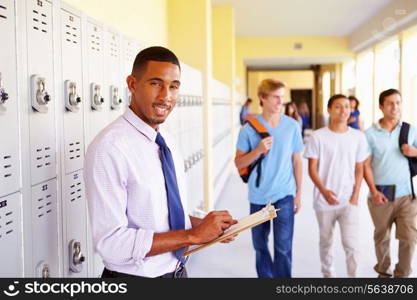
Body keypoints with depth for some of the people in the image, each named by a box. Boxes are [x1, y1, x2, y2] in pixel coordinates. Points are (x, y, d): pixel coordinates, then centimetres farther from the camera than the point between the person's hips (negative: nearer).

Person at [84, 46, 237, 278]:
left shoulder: (167, 144, 3)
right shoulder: (109, 148, -22)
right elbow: (111, 243, -25)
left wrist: (203, 225, -6)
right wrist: (194, 235, -23)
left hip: (177, 269, 7)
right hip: (135, 274, -7)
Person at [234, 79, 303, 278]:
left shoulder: (292, 126, -1)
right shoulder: (249, 128, -5)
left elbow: (297, 161, 7)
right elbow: (239, 163, -2)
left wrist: (298, 193, 10)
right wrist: (258, 151, -19)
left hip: (284, 195, 0)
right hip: (258, 195, 1)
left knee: (283, 247, -4)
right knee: (260, 245, 13)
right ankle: (265, 276, 32)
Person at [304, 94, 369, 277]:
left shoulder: (358, 137, 1)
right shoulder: (318, 136, -5)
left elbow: (359, 169, 5)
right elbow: (312, 168, -5)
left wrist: (355, 196, -3)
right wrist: (324, 191, -19)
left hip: (348, 201, 1)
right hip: (324, 201, 0)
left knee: (351, 244, -6)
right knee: (326, 243, 14)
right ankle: (328, 275, 32)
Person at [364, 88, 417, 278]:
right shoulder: (370, 134, -3)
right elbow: (366, 165, -4)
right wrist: (373, 191, -12)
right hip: (381, 196, -1)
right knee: (382, 237, 13)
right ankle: (384, 272, 33)